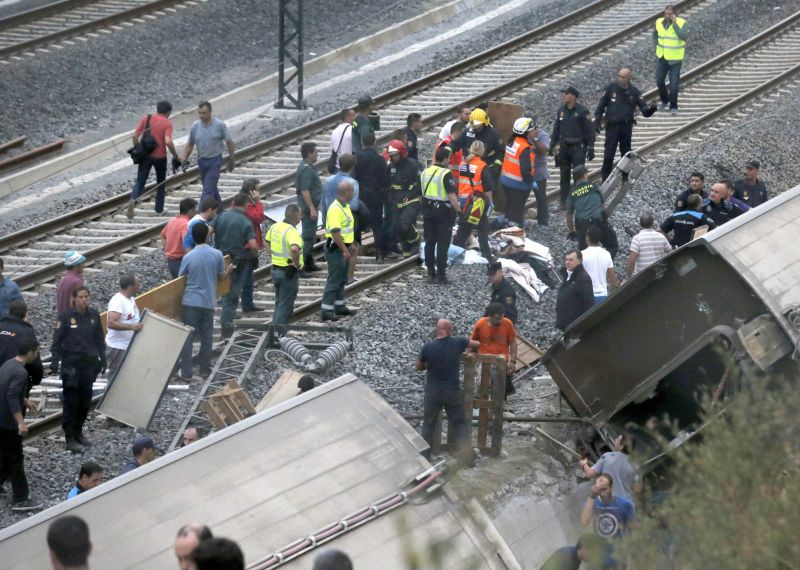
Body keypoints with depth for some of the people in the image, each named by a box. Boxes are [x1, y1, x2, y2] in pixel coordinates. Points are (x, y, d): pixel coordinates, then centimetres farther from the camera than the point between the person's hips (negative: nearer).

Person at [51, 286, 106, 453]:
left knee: (85, 400, 10)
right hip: (71, 363, -4)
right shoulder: (66, 316, -9)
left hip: (89, 363, 4)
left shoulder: (93, 315, 2)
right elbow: (57, 340, -7)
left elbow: (99, 339, 11)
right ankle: (70, 439, -1)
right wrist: (54, 361, -13)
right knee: (71, 401, -4)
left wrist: (103, 358, 8)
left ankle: (78, 432, 25)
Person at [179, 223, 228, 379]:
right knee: (206, 337, 16)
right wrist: (228, 270, 29)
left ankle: (186, 373, 2)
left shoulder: (188, 257, -11)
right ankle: (205, 369, 24)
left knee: (187, 337, 3)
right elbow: (221, 276, 7)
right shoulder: (217, 254, -7)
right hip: (209, 302, 2)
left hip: (190, 301, -2)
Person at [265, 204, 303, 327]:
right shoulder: (292, 232, -23)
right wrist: (297, 263, -26)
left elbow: (267, 242, 22)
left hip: (275, 269, 8)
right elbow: (294, 249, -41)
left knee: (279, 303, 22)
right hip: (289, 272, -8)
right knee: (285, 307, 1)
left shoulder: (274, 227, 3)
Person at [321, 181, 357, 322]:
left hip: (343, 247, 10)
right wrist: (345, 250, -26)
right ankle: (327, 311, -5)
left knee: (341, 279, 17)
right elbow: (335, 232, -27)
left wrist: (350, 246, 24)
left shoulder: (345, 206, 11)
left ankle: (339, 306, 26)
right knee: (334, 280, -7)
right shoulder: (335, 209, -22)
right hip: (336, 248, -10)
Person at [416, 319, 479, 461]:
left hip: (433, 392, 0)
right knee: (459, 423, 13)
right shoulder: (457, 343, -11)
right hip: (453, 391, 0)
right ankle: (465, 454, 10)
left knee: (428, 424, 14)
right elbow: (477, 344, 6)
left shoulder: (428, 347, -13)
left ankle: (424, 456, 16)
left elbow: (418, 367, 1)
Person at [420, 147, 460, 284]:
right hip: (443, 211, -6)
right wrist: (459, 211, -16)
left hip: (428, 210, 6)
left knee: (429, 243, 12)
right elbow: (452, 195, -21)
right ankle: (441, 274, -1)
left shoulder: (425, 172, 6)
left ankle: (431, 273, 16)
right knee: (442, 244, -1)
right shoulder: (446, 174, -17)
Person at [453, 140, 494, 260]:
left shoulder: (463, 164, 3)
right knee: (483, 229, 3)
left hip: (463, 200, 5)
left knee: (463, 227, 18)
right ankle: (486, 254, 0)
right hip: (477, 202, -5)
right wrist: (491, 202, -2)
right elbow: (488, 187, -12)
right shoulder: (482, 166, -13)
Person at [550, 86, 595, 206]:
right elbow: (556, 129, 15)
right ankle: (564, 200, 15)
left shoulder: (582, 111, -10)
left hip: (578, 147, -5)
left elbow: (590, 131, -9)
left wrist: (590, 149, -11)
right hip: (564, 147, 5)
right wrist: (552, 146, 14)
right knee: (564, 174, 9)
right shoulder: (561, 110, 7)